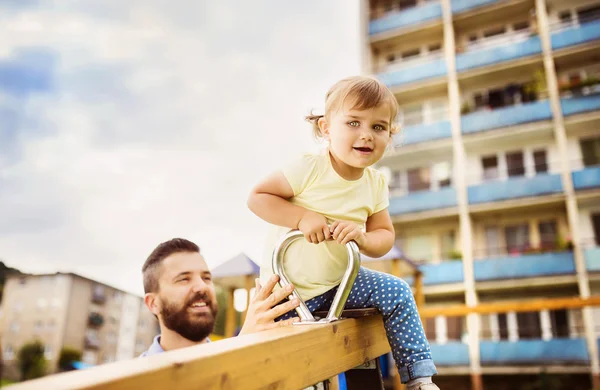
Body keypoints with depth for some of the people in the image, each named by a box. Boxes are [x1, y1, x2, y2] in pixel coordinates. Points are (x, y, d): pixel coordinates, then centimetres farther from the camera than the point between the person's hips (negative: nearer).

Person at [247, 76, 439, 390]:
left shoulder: (376, 184, -5)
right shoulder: (309, 169, -22)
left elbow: (384, 235, 0)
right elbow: (256, 196, -19)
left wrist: (363, 237, -23)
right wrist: (302, 217, -31)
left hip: (339, 281, 5)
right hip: (290, 287, -4)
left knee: (397, 293, -4)